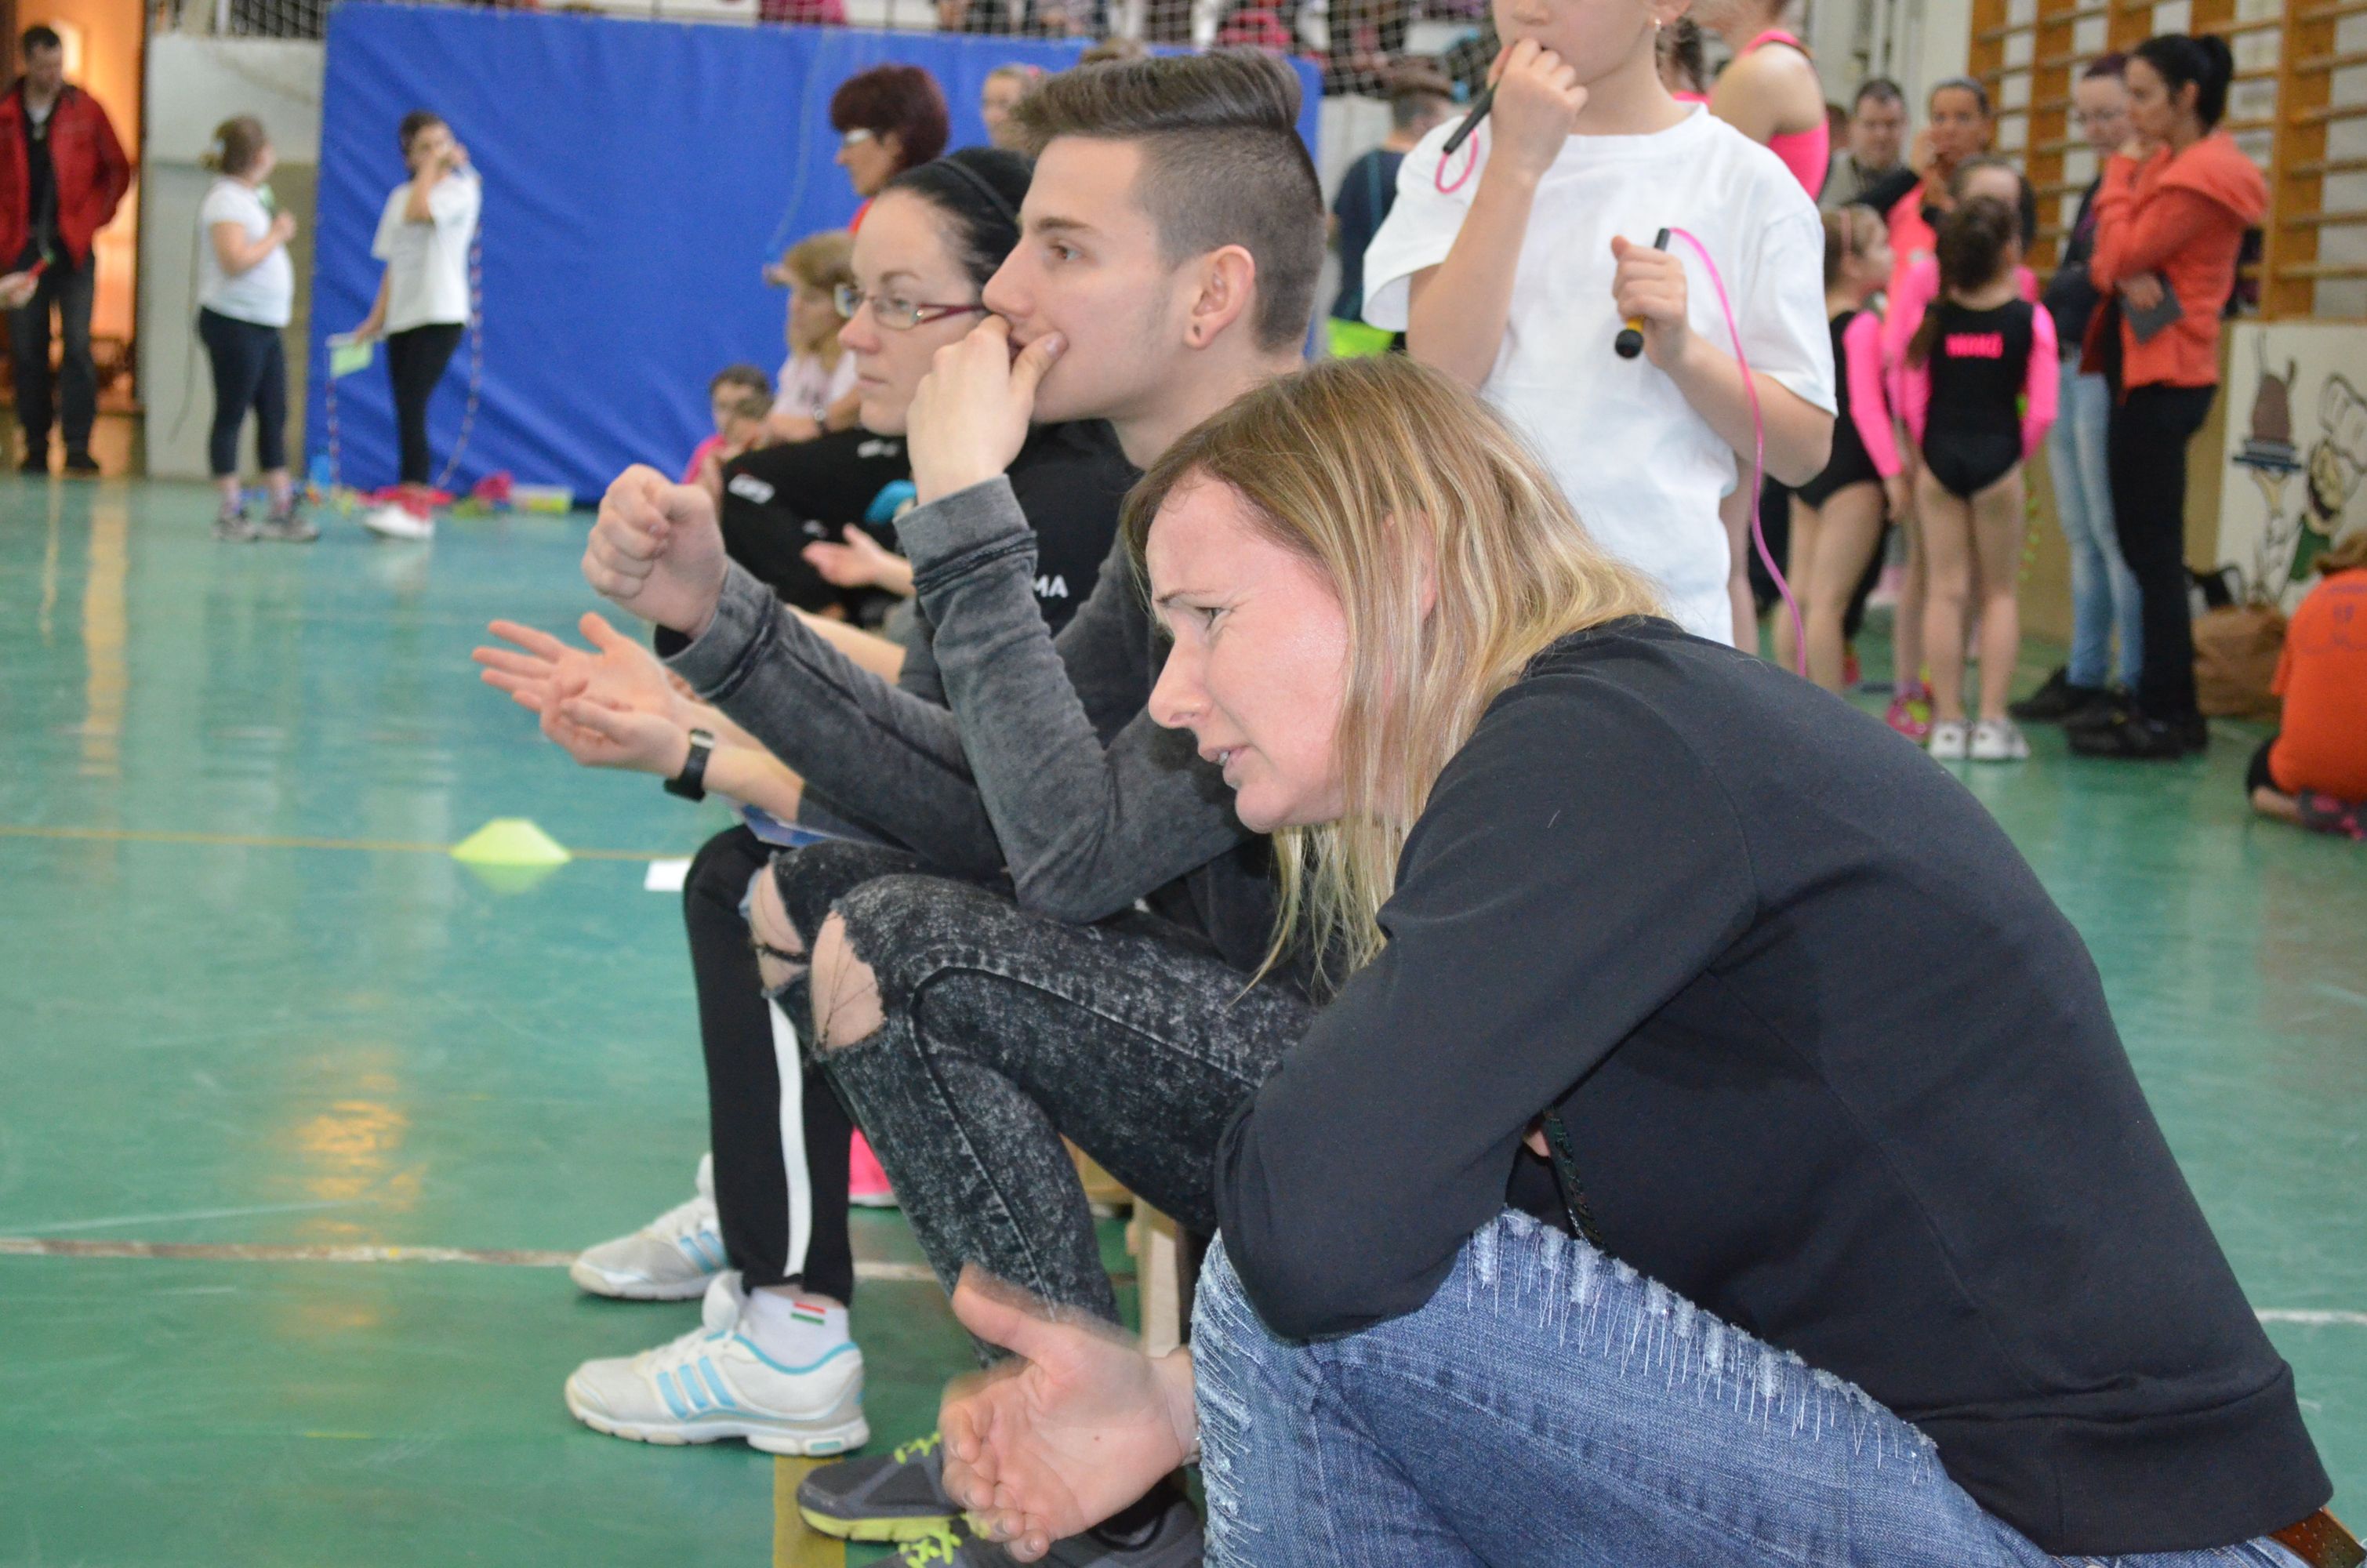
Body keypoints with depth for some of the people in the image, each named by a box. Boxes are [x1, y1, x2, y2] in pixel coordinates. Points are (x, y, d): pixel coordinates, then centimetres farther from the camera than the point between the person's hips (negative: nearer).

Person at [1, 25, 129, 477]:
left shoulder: (84, 110, 2)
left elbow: (117, 172, 8)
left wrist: (90, 219, 1)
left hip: (73, 248, -1)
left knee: (78, 346, -8)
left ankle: (78, 447, -6)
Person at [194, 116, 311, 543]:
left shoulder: (253, 195, 16)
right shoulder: (226, 199, -14)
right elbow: (235, 259, -25)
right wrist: (278, 235, -16)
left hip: (265, 325, 10)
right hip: (234, 323, -10)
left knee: (274, 417, 9)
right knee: (231, 416, -2)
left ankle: (281, 509, 13)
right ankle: (230, 512, 3)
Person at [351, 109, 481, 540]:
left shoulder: (461, 188, -2)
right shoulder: (400, 196, 18)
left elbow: (420, 211, -22)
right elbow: (394, 262, 19)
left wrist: (436, 165, -9)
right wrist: (376, 318, 12)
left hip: (441, 315, -7)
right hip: (401, 318, 7)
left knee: (411, 406, -18)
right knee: (407, 412, 4)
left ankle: (414, 503, -22)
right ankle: (416, 507, 7)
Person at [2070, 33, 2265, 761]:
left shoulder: (2202, 177, -13)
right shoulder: (2167, 163, 16)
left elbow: (2121, 254, -17)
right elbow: (2106, 259, 11)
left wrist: (2121, 170, -5)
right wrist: (2126, 274, -12)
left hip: (2164, 378, -10)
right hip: (2144, 370, 10)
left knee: (2151, 549, -7)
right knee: (2145, 545, 11)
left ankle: (2163, 716, -4)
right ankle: (2170, 708, 16)